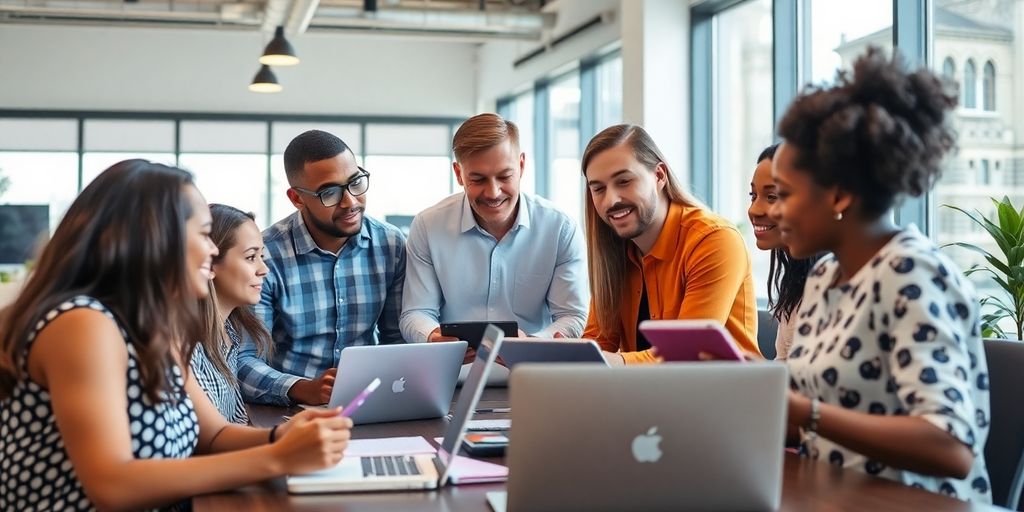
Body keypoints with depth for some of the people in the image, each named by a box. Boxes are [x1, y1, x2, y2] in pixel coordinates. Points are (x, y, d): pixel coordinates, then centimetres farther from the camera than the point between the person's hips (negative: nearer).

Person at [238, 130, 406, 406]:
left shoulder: (391, 245, 2)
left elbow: (395, 338, 10)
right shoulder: (265, 257, -11)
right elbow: (243, 360, -13)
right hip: (289, 412, -3)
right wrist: (304, 389, -29)